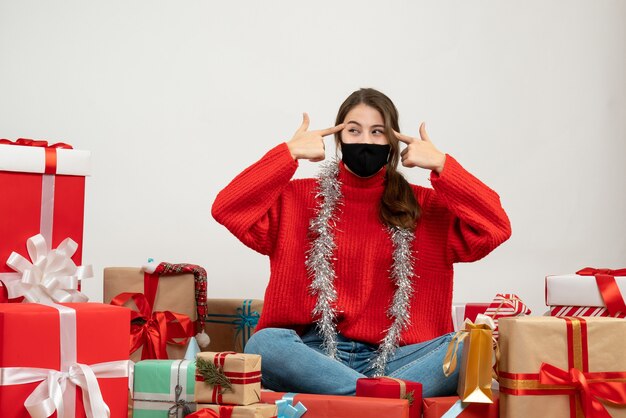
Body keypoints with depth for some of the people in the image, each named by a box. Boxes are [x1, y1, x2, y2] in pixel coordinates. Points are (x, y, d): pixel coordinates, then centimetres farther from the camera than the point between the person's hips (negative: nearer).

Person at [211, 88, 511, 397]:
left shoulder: (426, 206, 11)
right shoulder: (298, 198, 10)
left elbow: (496, 228, -2)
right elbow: (227, 209, -4)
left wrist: (441, 165, -5)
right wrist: (289, 154, -5)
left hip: (392, 357, 1)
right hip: (316, 352, -1)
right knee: (264, 344, -35)